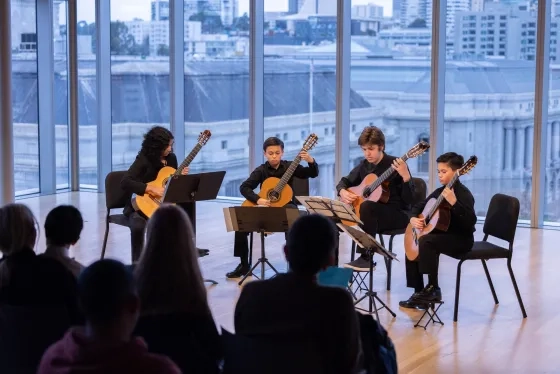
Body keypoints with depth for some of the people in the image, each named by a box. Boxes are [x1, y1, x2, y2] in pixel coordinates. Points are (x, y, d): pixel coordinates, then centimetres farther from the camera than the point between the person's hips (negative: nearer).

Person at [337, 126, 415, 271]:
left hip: (398, 214, -6)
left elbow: (409, 200, -17)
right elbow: (344, 181, 18)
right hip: (373, 214, 6)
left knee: (367, 206, -36)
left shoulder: (395, 165, -12)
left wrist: (406, 176, -34)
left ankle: (366, 258, -31)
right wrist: (343, 192, -5)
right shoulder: (364, 165, 6)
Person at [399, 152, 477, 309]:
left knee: (426, 241, -29)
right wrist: (413, 218, -2)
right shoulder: (440, 191, 8)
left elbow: (470, 222, -31)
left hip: (461, 239, -9)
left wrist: (453, 203, -40)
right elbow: (419, 206, 19)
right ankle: (420, 292, 8)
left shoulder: (463, 193, -17)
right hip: (443, 234, 9)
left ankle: (433, 289, -19)